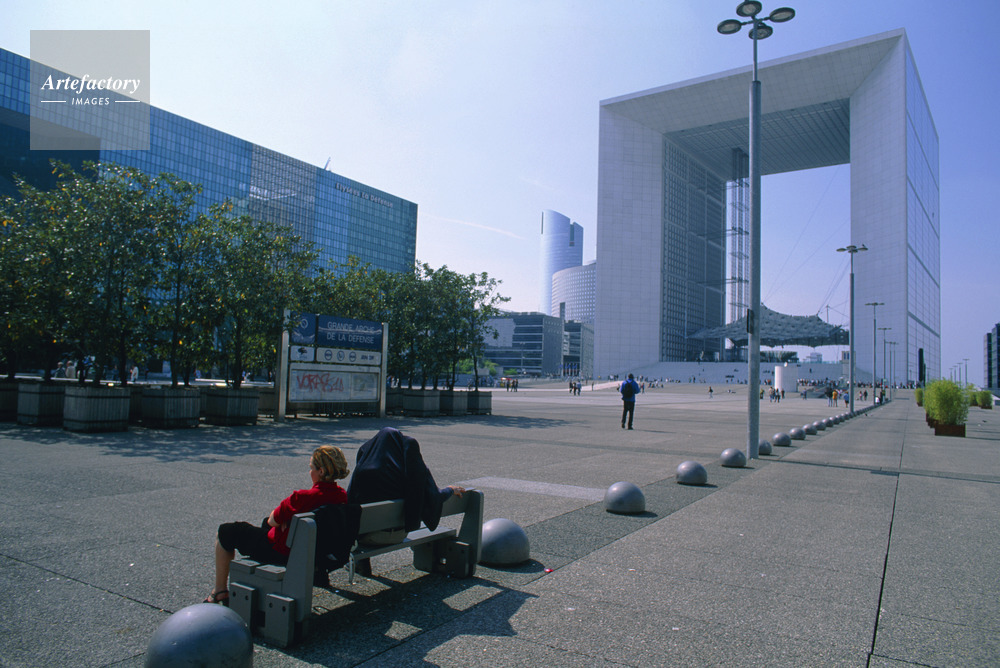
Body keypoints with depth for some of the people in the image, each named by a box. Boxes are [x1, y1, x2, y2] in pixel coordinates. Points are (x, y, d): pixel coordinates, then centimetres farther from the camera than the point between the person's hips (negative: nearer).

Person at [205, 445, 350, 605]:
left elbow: (273, 521, -16)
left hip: (283, 552, -7)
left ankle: (220, 591, 26)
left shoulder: (302, 497, -31)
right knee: (266, 523, 36)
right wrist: (288, 518, -5)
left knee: (226, 531, 14)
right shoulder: (342, 495, -9)